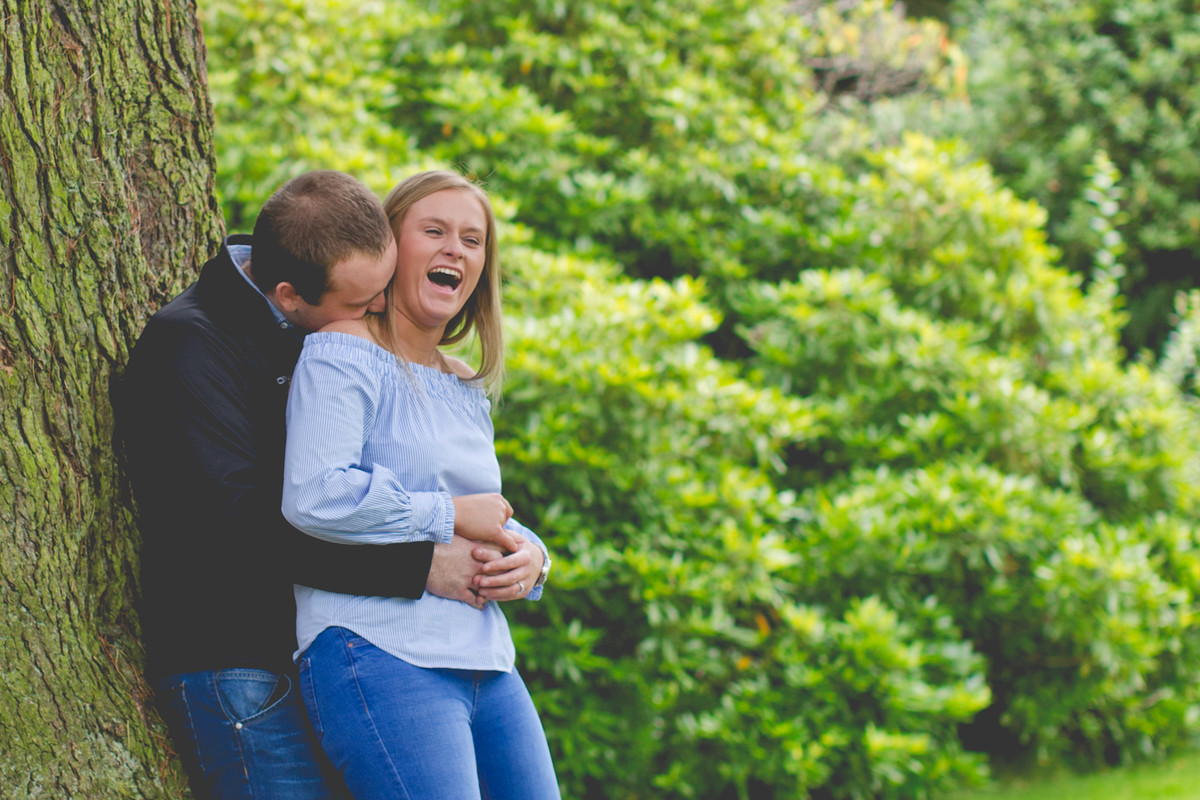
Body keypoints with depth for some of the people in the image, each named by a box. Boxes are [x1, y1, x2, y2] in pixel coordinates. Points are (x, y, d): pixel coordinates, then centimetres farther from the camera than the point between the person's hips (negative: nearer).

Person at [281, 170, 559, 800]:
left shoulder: (466, 389, 22)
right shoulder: (342, 355, -4)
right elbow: (313, 497, -19)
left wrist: (529, 556, 6)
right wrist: (450, 516, -11)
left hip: (487, 663, 8)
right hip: (378, 651, -8)